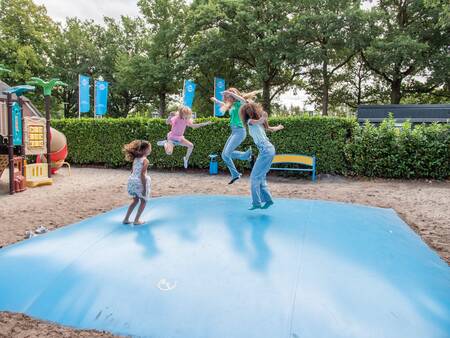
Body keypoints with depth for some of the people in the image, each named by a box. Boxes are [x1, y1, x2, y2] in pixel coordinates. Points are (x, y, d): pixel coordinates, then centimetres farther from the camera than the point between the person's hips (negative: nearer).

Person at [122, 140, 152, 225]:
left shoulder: (135, 159, 7)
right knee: (144, 201, 13)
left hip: (133, 181, 7)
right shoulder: (145, 160, -15)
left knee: (135, 200, 23)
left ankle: (126, 219, 25)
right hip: (140, 183, -7)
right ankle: (136, 220, 15)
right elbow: (142, 175, -21)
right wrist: (145, 188, -19)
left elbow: (132, 171, 12)